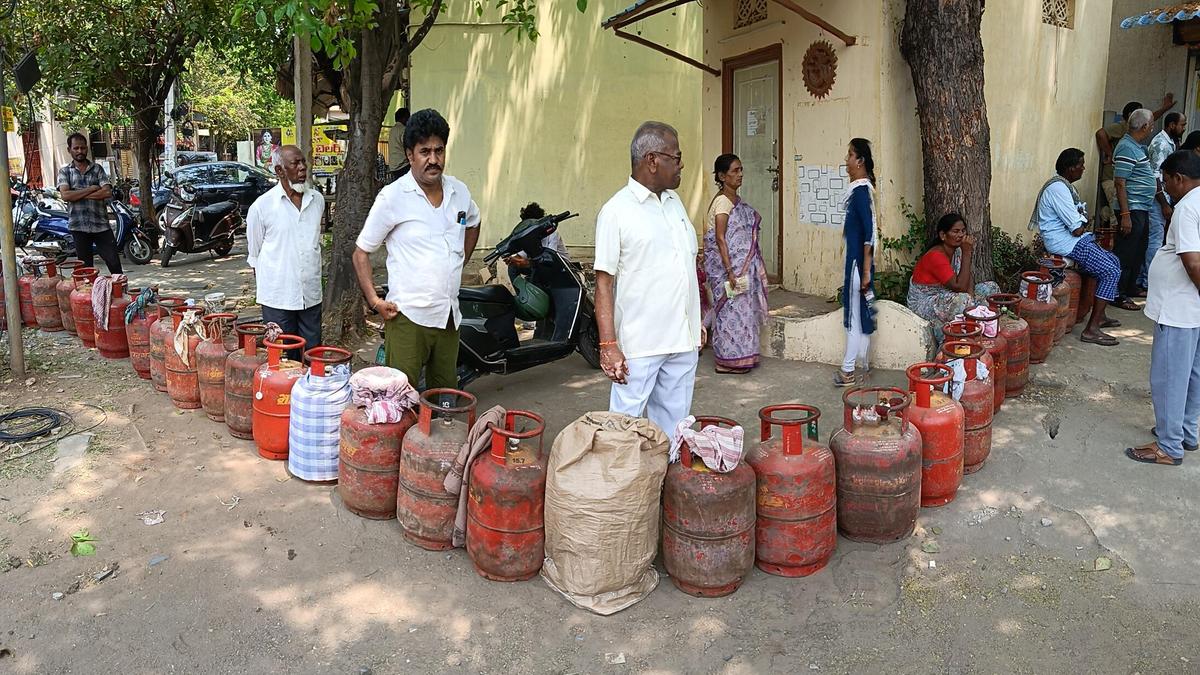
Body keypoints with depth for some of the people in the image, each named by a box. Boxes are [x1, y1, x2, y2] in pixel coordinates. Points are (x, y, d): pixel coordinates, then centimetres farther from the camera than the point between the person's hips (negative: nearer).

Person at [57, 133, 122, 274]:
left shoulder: (97, 169, 9)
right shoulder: (64, 172, 8)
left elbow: (107, 192, -6)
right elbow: (65, 195, -8)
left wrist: (79, 195, -8)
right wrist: (91, 189, -9)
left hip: (101, 224, 0)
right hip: (79, 226, 0)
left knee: (115, 264, -3)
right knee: (86, 268, 8)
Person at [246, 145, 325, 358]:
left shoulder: (317, 200, 6)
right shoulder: (262, 205, -6)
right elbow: (254, 253, 5)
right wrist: (263, 285, 8)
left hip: (311, 295, 4)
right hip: (278, 298, -3)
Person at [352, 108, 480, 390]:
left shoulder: (460, 192, 6)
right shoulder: (392, 197, -9)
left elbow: (473, 223, 29)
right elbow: (360, 253, -3)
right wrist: (374, 300, -11)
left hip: (449, 316, 5)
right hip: (408, 317, -5)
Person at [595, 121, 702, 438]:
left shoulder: (675, 202, 12)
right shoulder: (616, 211, -9)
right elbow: (604, 282, -12)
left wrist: (697, 322, 18)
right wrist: (609, 345, -18)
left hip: (683, 340, 7)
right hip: (639, 344, -7)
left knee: (673, 423, 15)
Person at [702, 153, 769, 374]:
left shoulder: (735, 200, 13)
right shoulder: (723, 201, -16)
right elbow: (720, 238, -21)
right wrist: (729, 270, -24)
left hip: (742, 265, 9)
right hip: (729, 266, -9)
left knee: (741, 308, 13)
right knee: (732, 308, -3)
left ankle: (740, 355, 23)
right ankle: (727, 361, 6)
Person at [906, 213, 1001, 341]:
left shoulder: (958, 250, 1)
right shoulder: (935, 256, -25)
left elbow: (968, 279, 2)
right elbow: (960, 286, -29)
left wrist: (971, 294, -22)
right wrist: (967, 253, -27)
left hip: (945, 295, 9)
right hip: (924, 302, -9)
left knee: (991, 288, 1)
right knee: (962, 300, -36)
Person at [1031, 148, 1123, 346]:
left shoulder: (1064, 185, 16)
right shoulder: (1058, 188, -19)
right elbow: (1077, 229, -21)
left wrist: (1080, 224, -1)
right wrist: (1082, 225, 0)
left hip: (1073, 239, 11)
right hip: (1065, 244, -11)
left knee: (1114, 262, 18)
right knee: (1111, 272, -14)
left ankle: (1100, 315, 24)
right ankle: (1092, 329, -16)